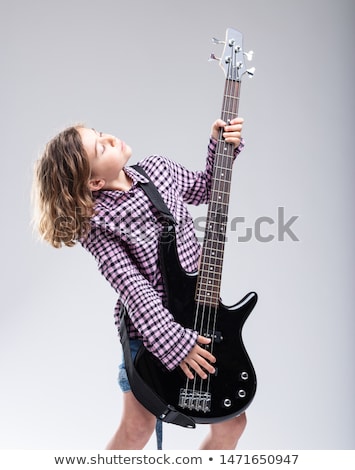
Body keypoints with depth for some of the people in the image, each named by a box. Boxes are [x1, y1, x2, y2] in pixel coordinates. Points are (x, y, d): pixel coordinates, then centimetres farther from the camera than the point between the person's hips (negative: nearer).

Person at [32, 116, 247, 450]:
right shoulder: (96, 225, -17)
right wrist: (175, 344, -26)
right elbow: (134, 290, -22)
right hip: (148, 331, -5)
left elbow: (205, 188, 18)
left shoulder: (159, 168, 0)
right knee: (138, 428, 5)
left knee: (231, 422, 10)